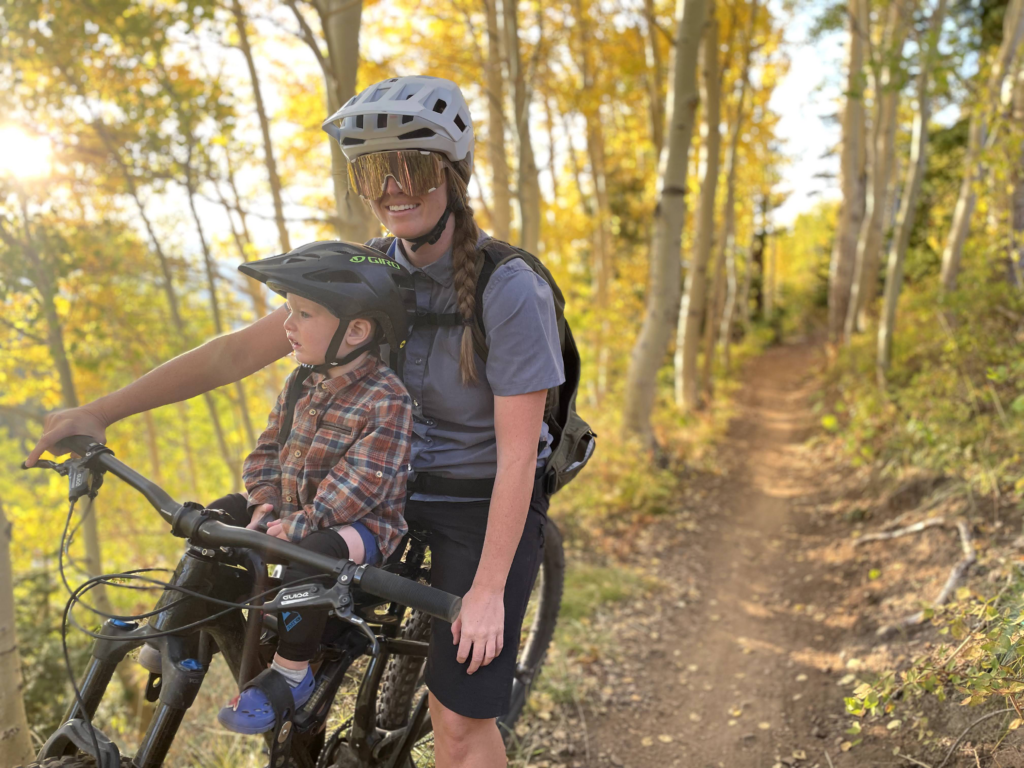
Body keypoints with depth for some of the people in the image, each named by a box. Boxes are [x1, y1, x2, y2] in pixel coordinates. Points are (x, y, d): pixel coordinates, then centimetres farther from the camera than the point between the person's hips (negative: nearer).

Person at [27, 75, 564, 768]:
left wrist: (488, 592, -20)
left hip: (484, 502, -5)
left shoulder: (509, 289, -21)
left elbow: (517, 454, -20)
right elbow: (243, 349, -5)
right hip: (392, 484, 6)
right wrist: (100, 412, -10)